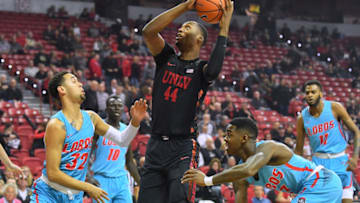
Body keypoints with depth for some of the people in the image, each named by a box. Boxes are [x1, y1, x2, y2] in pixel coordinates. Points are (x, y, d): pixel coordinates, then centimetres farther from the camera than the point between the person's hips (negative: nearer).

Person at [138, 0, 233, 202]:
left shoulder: (201, 69, 1)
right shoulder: (167, 58, 12)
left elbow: (213, 71, -25)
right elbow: (148, 31, -5)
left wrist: (223, 29, -20)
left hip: (183, 149, -5)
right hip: (156, 146, 5)